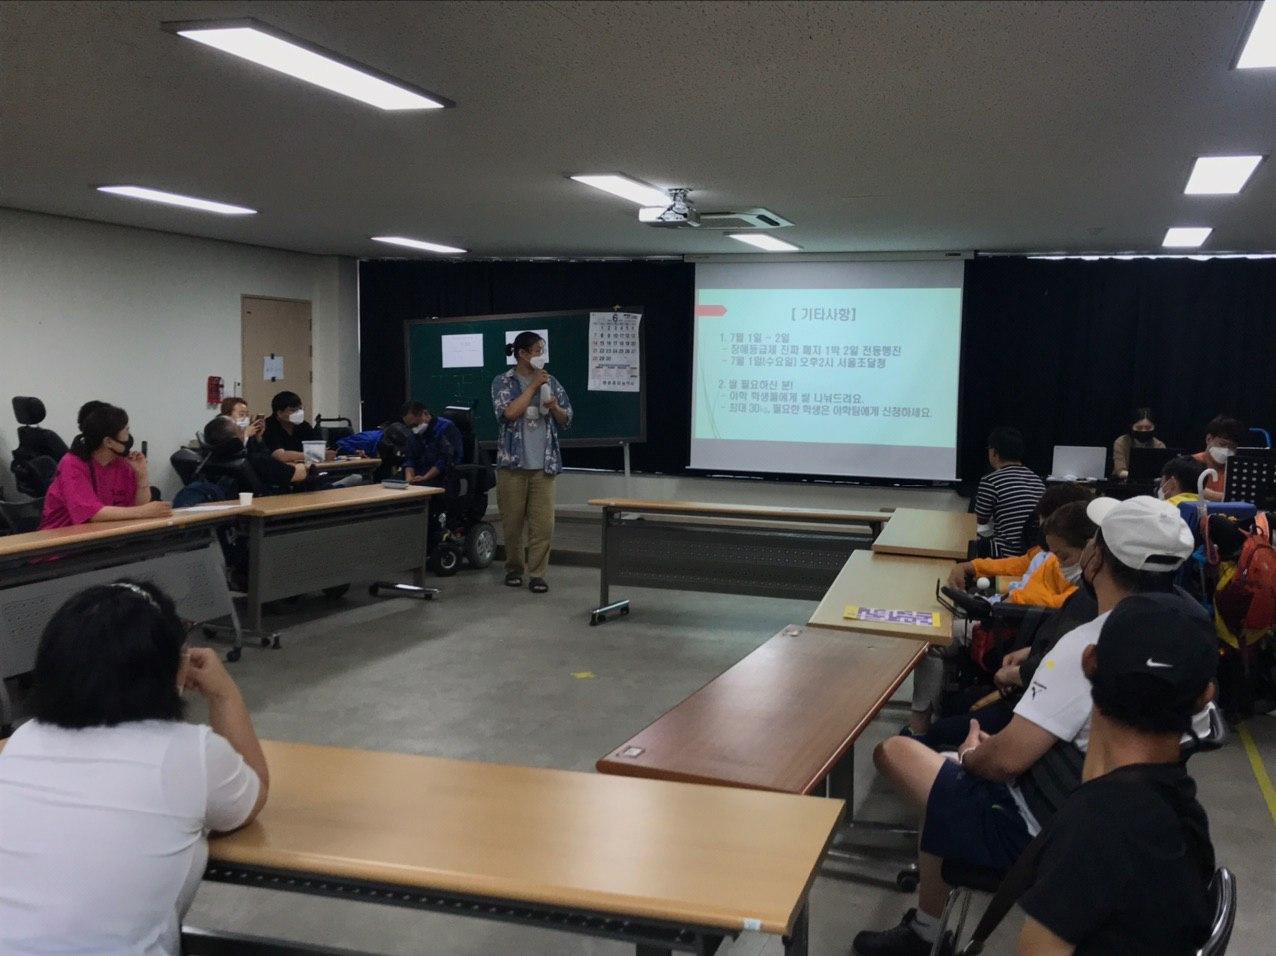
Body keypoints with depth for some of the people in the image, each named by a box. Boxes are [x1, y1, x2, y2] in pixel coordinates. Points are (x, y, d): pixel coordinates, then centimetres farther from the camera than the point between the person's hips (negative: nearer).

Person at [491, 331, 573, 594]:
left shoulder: (551, 382, 9)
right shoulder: (503, 382, 0)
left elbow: (566, 420, 11)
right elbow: (509, 413, -16)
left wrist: (553, 406, -9)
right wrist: (532, 386, -11)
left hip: (544, 463, 2)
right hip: (513, 462, -2)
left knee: (543, 522, -4)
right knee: (512, 521, 6)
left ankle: (537, 573, 2)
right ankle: (513, 568, 22)